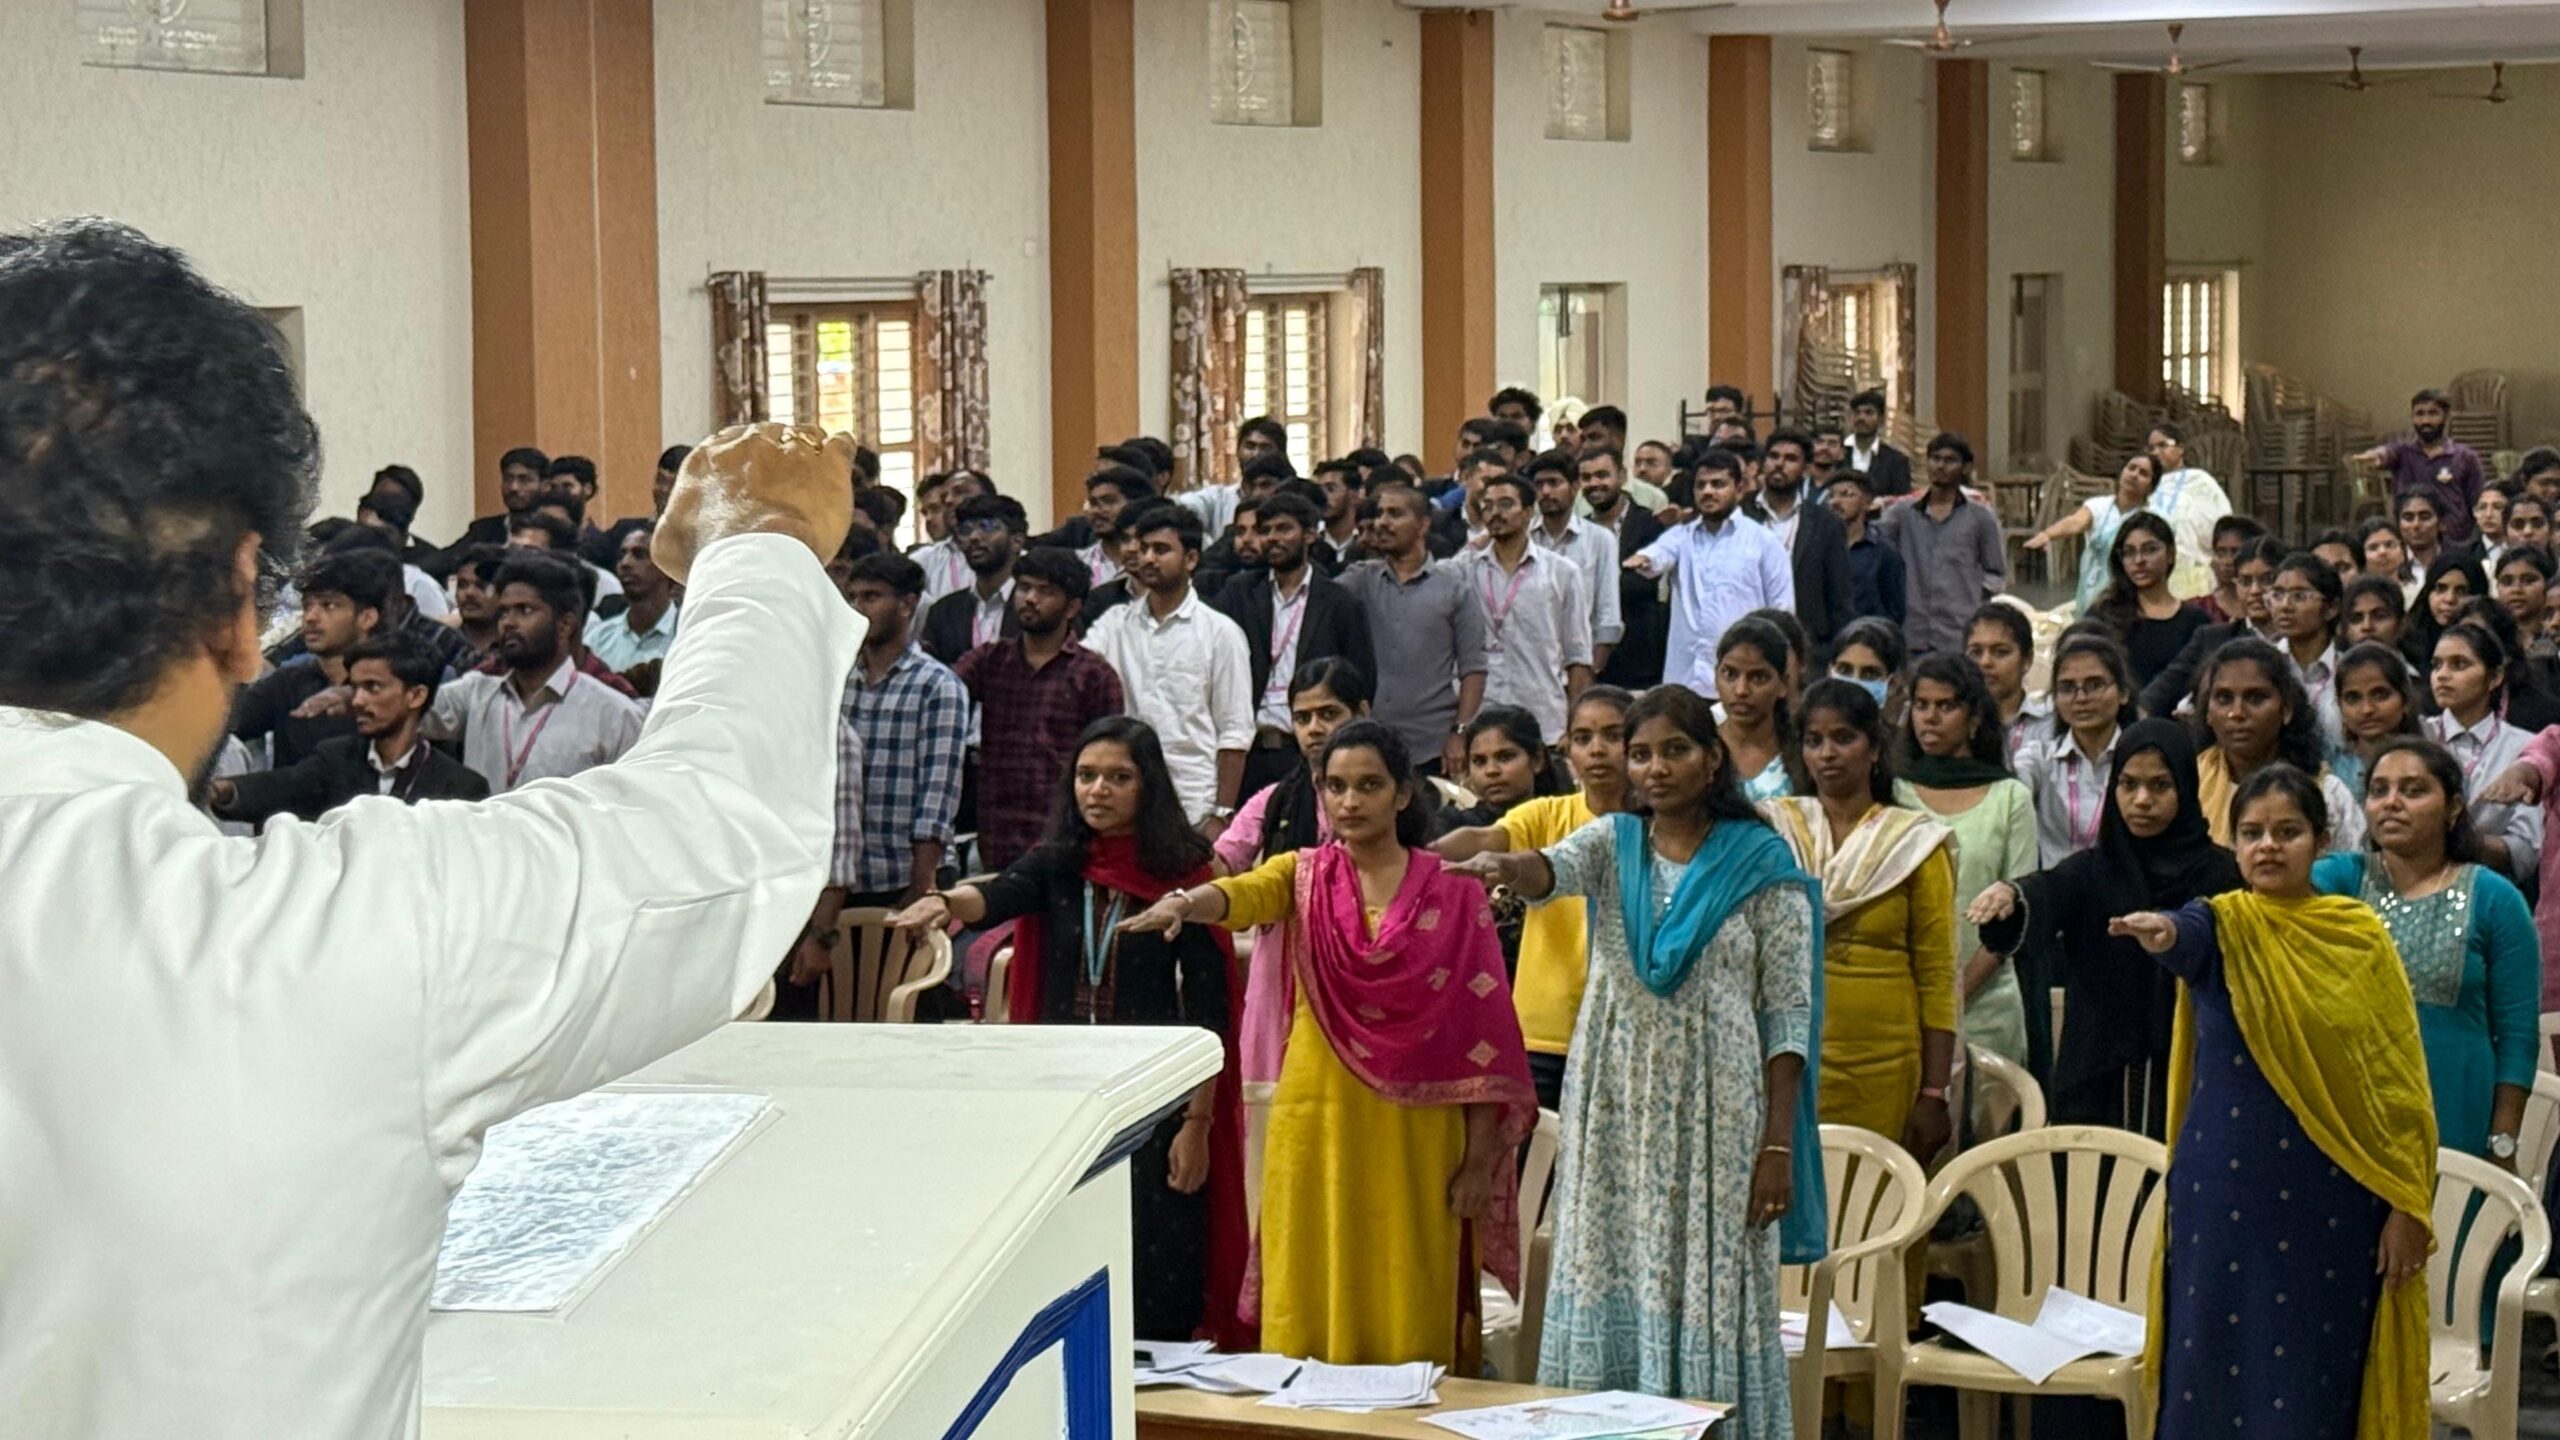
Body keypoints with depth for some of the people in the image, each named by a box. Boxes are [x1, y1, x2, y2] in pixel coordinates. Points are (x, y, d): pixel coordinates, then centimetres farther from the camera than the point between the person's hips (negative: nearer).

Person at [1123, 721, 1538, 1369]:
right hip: (1317, 1120, 1)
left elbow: (1484, 1028, 1)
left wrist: (1479, 1160, -5)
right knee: (1309, 1320, 1)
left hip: (1418, 1129, -1)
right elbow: (1243, 893, -16)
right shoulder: (1304, 875, 8)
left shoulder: (1452, 892, 3)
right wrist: (1184, 903, -39)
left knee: (1412, 1327, 1)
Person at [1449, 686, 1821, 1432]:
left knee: (1710, 1302, -3)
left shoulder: (1761, 864, 0)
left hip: (1718, 1112, -3)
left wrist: (1779, 1144, -8)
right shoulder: (1613, 845, 8)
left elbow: (1789, 1015, -2)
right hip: (1617, 1111, 3)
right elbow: (1552, 870, -16)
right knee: (1612, 1291, 3)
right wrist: (1505, 865, -40)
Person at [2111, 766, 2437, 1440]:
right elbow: (2189, 938, -27)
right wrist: (2161, 932, -51)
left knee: (2317, 1368, 4)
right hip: (2228, 1186, -1)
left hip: (2334, 1194, 1)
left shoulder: (2361, 936, 3)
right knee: (2218, 1358, 2)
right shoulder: (2223, 925, -1)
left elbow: (2400, 1081, 3)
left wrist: (2407, 1205, -3)